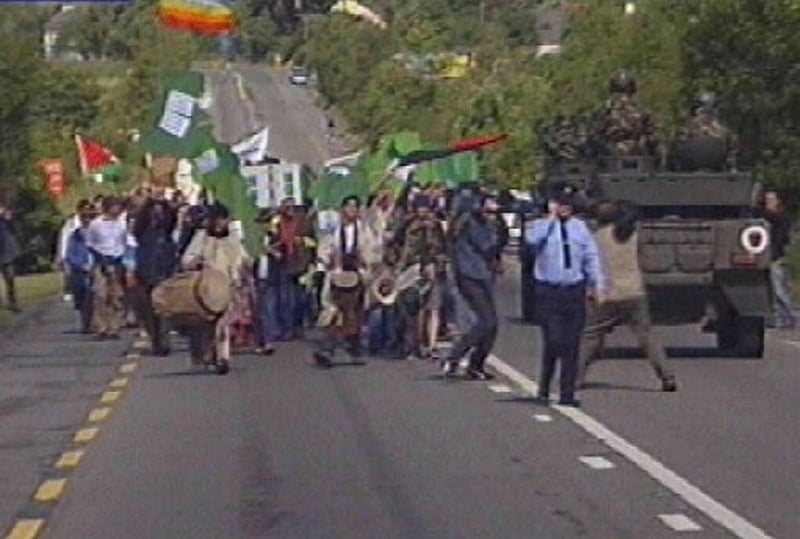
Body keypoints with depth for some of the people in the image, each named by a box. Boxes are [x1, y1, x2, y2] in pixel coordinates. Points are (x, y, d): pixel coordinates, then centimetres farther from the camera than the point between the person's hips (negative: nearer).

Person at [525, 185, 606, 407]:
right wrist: (551, 218, -15)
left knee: (572, 344, 3)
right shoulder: (541, 226, 2)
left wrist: (598, 285, 7)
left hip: (575, 291, 3)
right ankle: (544, 388, 6)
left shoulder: (580, 227, 12)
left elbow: (591, 257, 13)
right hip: (549, 292, -3)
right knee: (553, 341, -12)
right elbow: (531, 240, -22)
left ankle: (567, 394, 10)